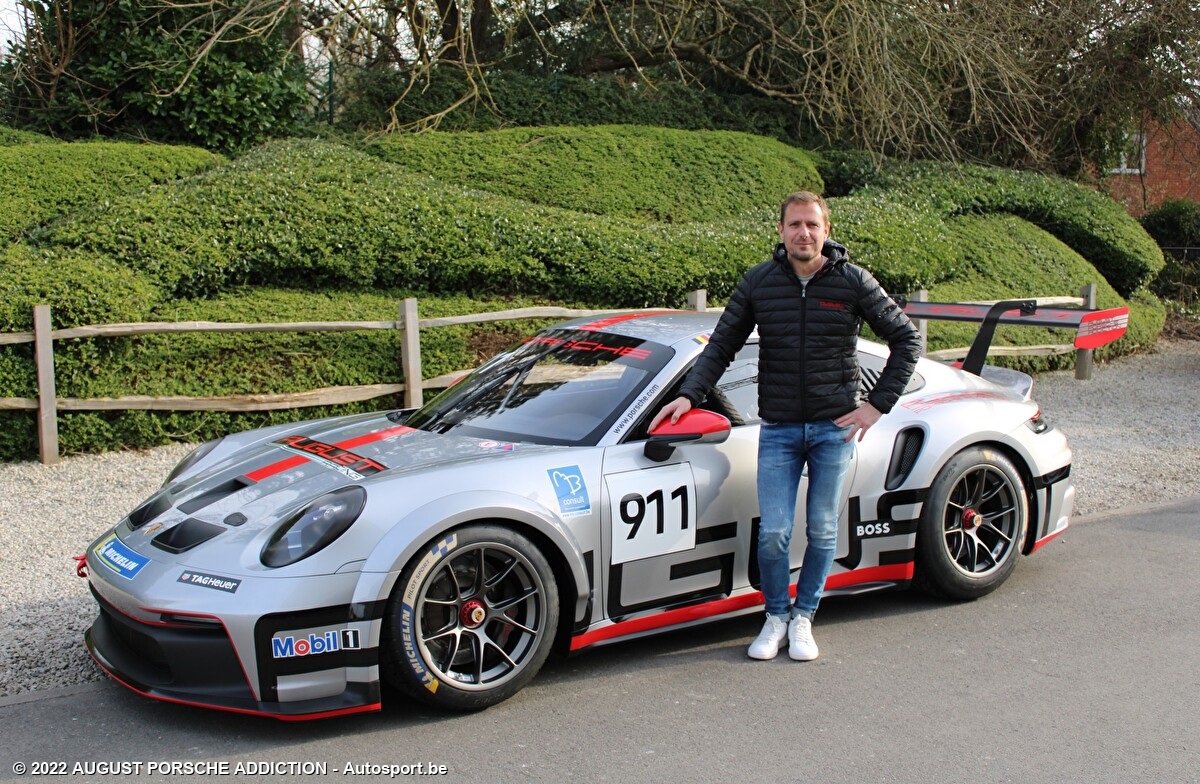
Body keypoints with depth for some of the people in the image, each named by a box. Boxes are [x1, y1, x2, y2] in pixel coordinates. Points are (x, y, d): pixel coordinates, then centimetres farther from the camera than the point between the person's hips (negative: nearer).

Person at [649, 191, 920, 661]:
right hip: (778, 429, 0)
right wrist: (690, 395, -7)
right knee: (773, 533, -5)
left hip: (834, 428, 0)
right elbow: (722, 345, 6)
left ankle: (803, 618, 25)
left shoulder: (854, 282, -3)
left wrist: (878, 404, -3)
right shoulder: (758, 283, 1)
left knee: (822, 531, 7)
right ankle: (776, 617, 18)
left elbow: (906, 339, 4)